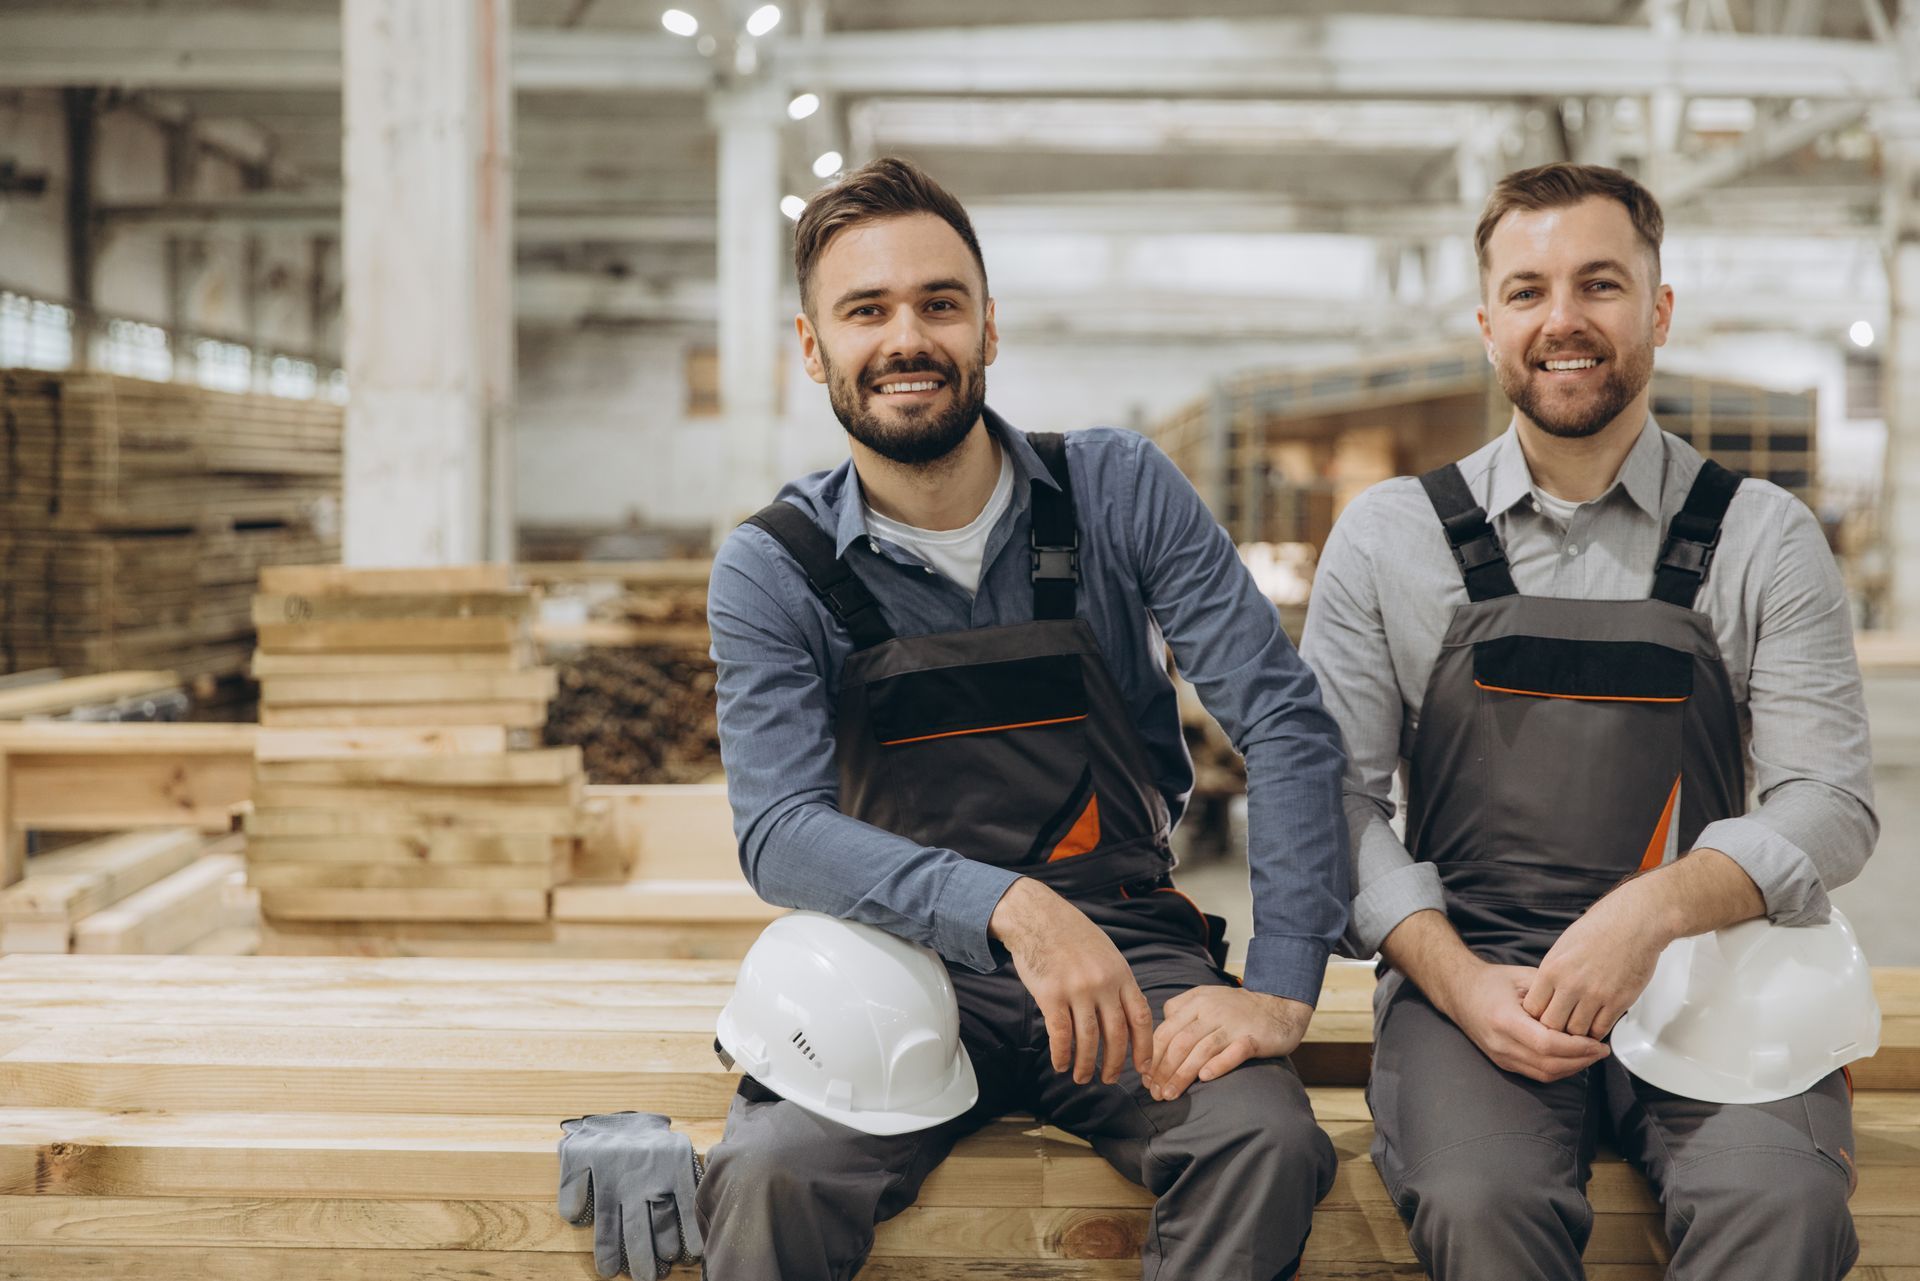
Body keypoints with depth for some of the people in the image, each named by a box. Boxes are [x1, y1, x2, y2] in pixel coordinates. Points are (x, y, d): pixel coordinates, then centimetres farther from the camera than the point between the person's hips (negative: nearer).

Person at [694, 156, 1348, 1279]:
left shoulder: (1121, 494, 0)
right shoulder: (773, 572, -2)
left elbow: (1287, 725, -5)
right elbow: (781, 830, -15)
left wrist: (1282, 988, -17)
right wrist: (1012, 907, -31)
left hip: (1128, 951, 1)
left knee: (1268, 1145, -29)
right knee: (766, 1177, -31)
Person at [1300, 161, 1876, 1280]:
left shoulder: (1763, 538, 8)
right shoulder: (1390, 537, 8)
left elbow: (1830, 802, 1)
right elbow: (1337, 795, 5)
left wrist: (1652, 911, -18)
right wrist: (1459, 980, -11)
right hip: (1469, 968, 0)